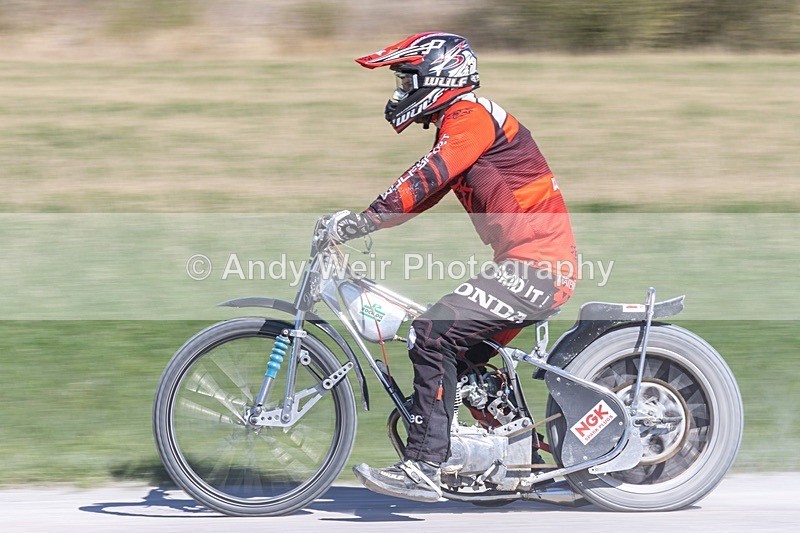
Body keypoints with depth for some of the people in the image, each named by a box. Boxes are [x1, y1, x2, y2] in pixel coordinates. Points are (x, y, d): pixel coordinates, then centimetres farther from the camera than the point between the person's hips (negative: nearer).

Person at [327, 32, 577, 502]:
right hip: (533, 264, 11)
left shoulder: (470, 115, -10)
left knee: (434, 335, -18)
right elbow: (418, 194, 26)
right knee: (460, 353, 15)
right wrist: (352, 221, 16)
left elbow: (425, 181, -24)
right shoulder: (458, 122, 22)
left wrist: (359, 222, -24)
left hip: (535, 265, -11)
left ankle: (424, 468, -20)